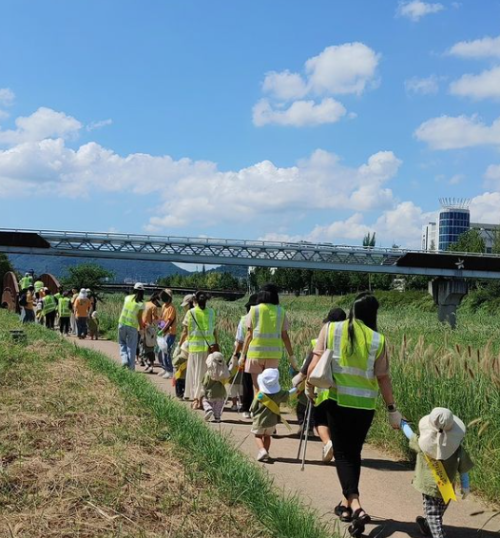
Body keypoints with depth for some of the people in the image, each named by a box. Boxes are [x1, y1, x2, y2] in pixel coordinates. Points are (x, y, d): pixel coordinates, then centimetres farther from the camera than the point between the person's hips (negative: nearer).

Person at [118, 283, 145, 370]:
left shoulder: (127, 298, 2)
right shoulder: (141, 304, -7)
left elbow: (124, 310, 4)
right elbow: (139, 318, -7)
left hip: (122, 324, 2)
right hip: (132, 327, -2)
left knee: (122, 343, 20)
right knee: (132, 347, 7)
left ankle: (124, 359, 0)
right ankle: (131, 367, 10)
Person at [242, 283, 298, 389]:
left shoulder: (254, 310, 2)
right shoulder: (280, 311, 6)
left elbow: (249, 335, -1)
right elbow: (285, 336, 4)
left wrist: (243, 355, 6)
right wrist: (291, 356, 10)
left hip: (256, 351, -1)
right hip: (275, 353, 2)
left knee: (258, 388, 3)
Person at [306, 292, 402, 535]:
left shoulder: (330, 329, -5)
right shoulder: (377, 339, -4)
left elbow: (315, 364, -7)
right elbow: (383, 378, -2)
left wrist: (309, 388, 10)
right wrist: (392, 408, 8)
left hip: (337, 400, -1)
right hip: (365, 405, 1)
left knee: (342, 453, 7)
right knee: (354, 452, 18)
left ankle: (355, 506, -10)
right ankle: (347, 504, 29)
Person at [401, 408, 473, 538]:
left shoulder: (422, 444, -20)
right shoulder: (458, 449, -18)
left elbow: (410, 435, -1)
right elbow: (463, 470, -7)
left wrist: (403, 422, 19)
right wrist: (465, 486, 10)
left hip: (429, 486, -3)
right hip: (447, 489, 3)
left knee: (433, 515, 7)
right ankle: (427, 527, 49)